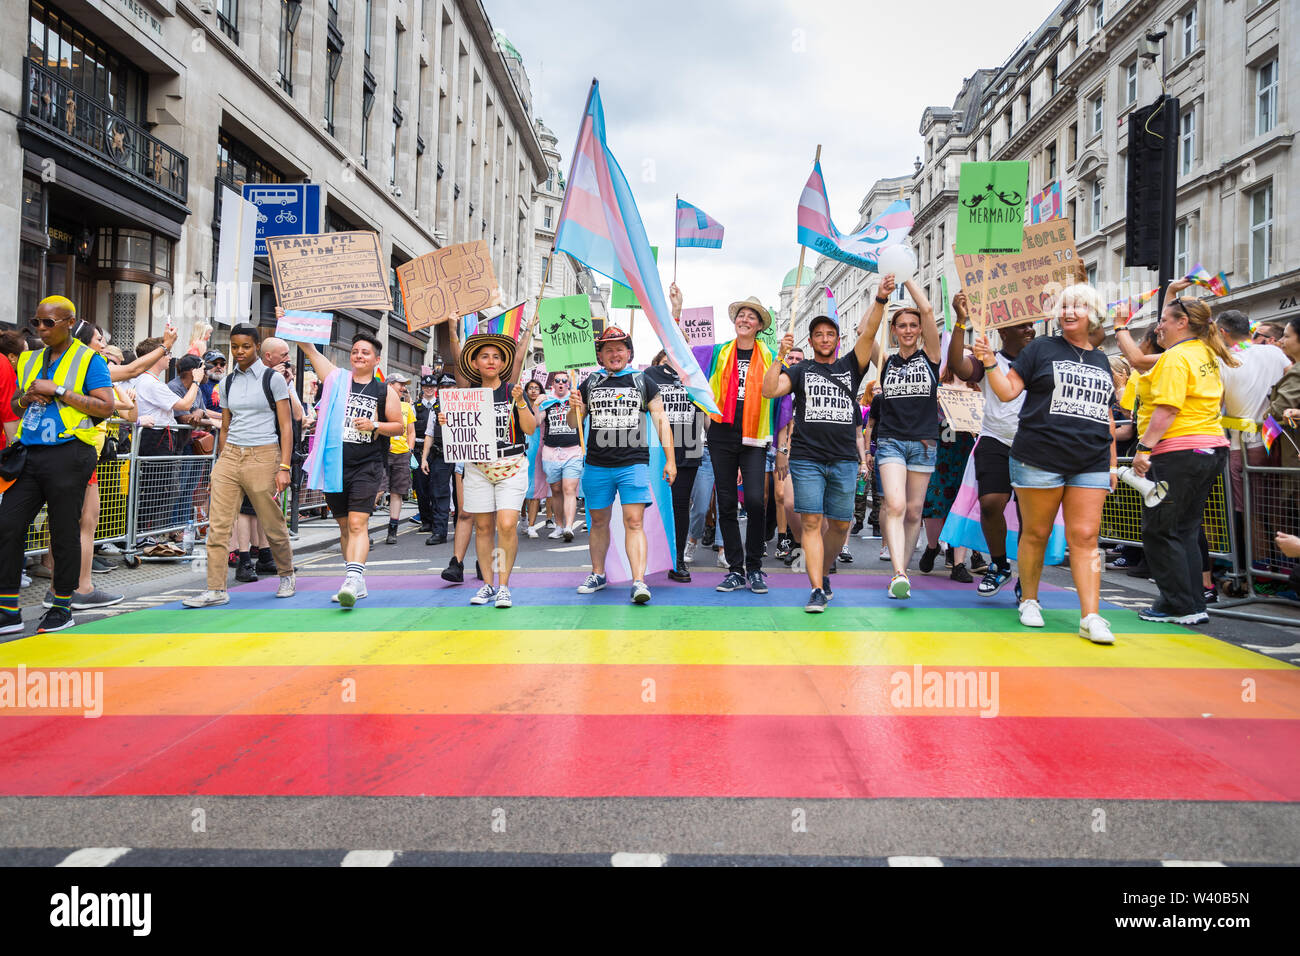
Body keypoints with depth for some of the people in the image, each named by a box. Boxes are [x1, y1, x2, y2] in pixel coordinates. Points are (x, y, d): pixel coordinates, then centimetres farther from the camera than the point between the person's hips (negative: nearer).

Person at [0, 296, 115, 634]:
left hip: (67, 454, -6)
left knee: (64, 532, 1)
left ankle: (62, 608, 15)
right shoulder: (29, 360, 18)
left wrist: (58, 390, -13)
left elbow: (106, 407, -11)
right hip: (28, 453, 6)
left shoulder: (89, 359, -1)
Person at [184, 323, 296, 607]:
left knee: (273, 524, 3)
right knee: (218, 525, -5)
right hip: (230, 455, 4)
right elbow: (225, 428, 20)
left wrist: (284, 467, -10)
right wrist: (223, 463, 16)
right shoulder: (228, 383, 14)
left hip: (263, 456, -4)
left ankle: (286, 574, 26)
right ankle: (216, 590, -1)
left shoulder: (273, 379, 0)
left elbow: (286, 426, -3)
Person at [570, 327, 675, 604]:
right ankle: (597, 574, 27)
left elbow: (660, 420, 8)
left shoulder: (643, 382, 9)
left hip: (634, 464, -2)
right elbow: (574, 424, 15)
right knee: (598, 521, 12)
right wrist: (574, 409, -8)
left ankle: (639, 582, -15)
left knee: (634, 522, -11)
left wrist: (670, 459, 2)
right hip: (596, 466, 3)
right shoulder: (590, 384, 12)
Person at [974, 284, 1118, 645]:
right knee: (1035, 533, 4)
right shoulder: (1041, 348, 5)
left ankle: (1091, 617, -2)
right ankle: (1029, 601, 20)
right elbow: (1007, 391, 0)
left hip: (1090, 463, 3)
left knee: (1084, 537, -2)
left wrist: (1112, 463, 19)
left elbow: (1106, 415, 22)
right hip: (1040, 460, -3)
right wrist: (989, 362, -16)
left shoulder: (1101, 360, 18)